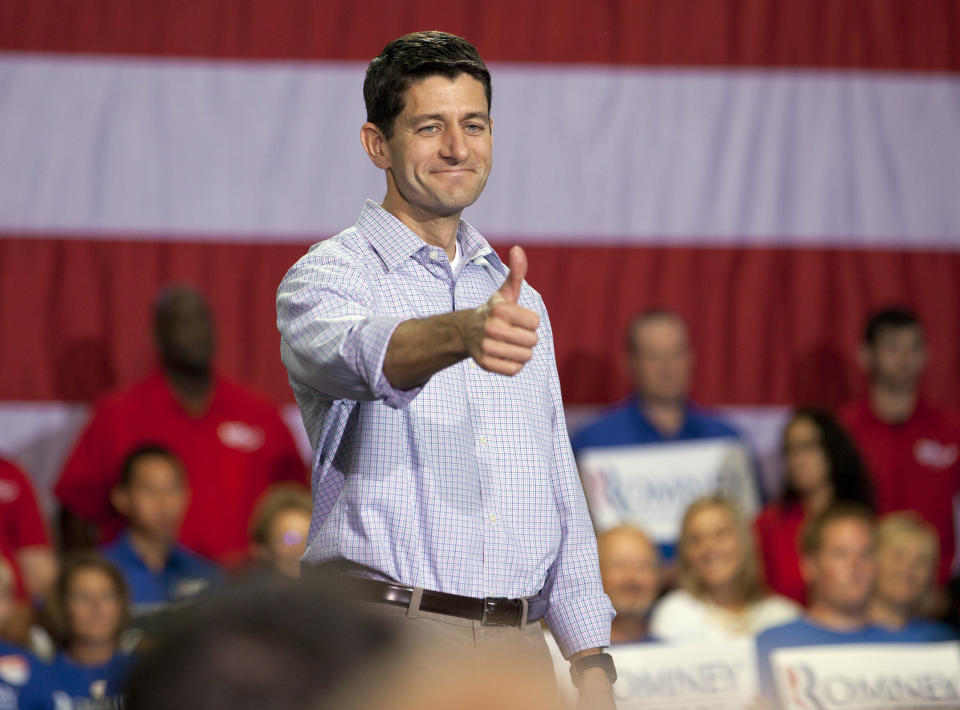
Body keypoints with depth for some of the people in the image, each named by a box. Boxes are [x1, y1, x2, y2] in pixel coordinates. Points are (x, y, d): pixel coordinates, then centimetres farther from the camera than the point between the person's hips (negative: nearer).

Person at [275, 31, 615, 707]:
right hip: (388, 637, -6)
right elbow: (359, 354, -26)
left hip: (518, 645, 6)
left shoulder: (518, 301, 19)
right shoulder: (330, 275, -1)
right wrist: (462, 334, -47)